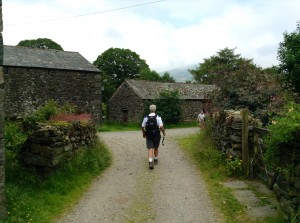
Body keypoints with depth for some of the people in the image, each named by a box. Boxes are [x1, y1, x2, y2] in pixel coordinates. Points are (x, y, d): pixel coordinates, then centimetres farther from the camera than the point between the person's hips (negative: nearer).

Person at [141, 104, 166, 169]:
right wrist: (164, 132, 0)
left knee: (150, 149, -2)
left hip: (148, 136, 0)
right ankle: (155, 160, 36)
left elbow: (142, 127, 3)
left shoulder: (146, 118, -4)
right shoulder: (158, 117, -12)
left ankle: (150, 162, -20)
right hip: (156, 136, 0)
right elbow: (161, 127, -19)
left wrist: (143, 133, 21)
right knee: (156, 148, 20)